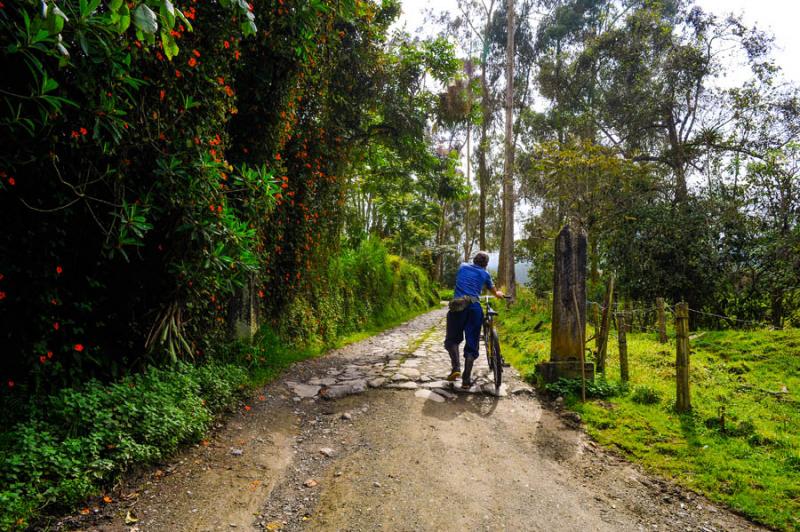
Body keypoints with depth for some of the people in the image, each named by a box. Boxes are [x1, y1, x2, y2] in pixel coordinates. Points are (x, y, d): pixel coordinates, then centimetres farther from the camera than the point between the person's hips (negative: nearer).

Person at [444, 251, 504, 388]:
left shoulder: (463, 266, 20)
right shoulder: (485, 274, 17)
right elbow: (493, 290, 36)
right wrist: (499, 294, 62)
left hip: (457, 305, 1)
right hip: (474, 307, 0)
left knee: (452, 340, 15)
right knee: (471, 344, 6)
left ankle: (456, 367, -6)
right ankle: (466, 379, 2)